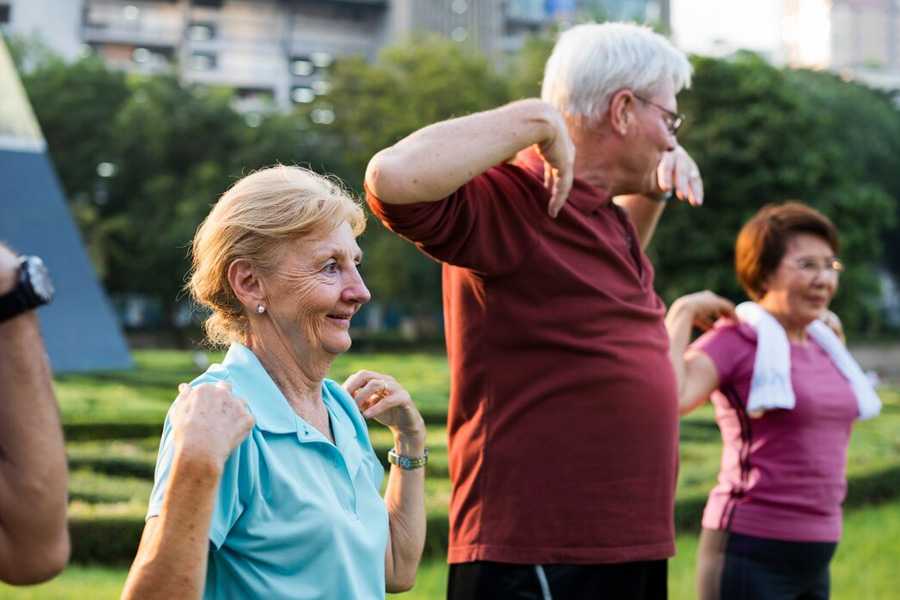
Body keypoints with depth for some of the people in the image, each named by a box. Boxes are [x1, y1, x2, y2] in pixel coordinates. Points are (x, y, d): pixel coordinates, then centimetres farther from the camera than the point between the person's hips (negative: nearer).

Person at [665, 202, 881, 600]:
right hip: (751, 552, -8)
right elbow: (668, 400, -29)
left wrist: (834, 336, 21)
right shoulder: (734, 340, -10)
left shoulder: (820, 343, 12)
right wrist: (682, 312, -19)